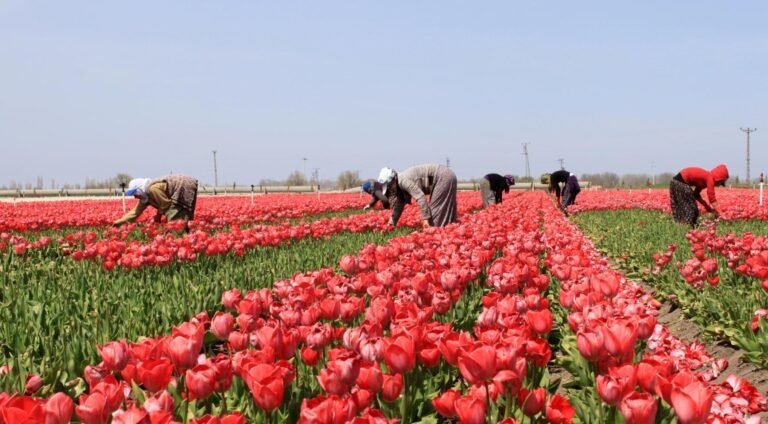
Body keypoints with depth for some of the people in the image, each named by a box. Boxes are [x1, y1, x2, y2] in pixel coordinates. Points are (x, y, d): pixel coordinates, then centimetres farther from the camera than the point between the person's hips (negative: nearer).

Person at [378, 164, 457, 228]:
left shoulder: (403, 181, -20)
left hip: (444, 177, -10)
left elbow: (421, 198, -27)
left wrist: (426, 218, -25)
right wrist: (391, 223, 19)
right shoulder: (401, 183, 9)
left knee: (436, 209, -9)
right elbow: (399, 205, 18)